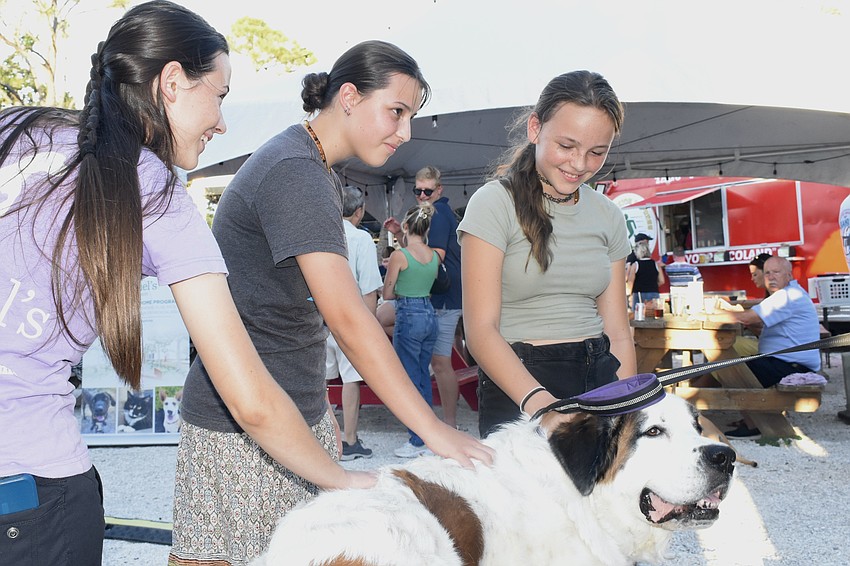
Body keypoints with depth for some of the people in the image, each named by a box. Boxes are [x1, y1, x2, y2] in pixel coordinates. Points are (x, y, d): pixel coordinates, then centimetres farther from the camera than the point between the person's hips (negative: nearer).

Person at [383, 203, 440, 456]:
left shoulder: (400, 255, -11)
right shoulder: (434, 255, 5)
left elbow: (387, 294, -5)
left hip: (409, 317, -7)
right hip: (430, 314, 7)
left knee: (410, 380, 1)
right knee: (424, 376, 16)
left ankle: (417, 441, 5)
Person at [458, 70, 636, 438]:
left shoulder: (609, 217, 9)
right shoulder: (494, 204, -7)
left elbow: (617, 331, 10)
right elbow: (481, 329, -15)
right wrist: (539, 401, -30)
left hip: (600, 380, 5)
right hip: (516, 386, -4)